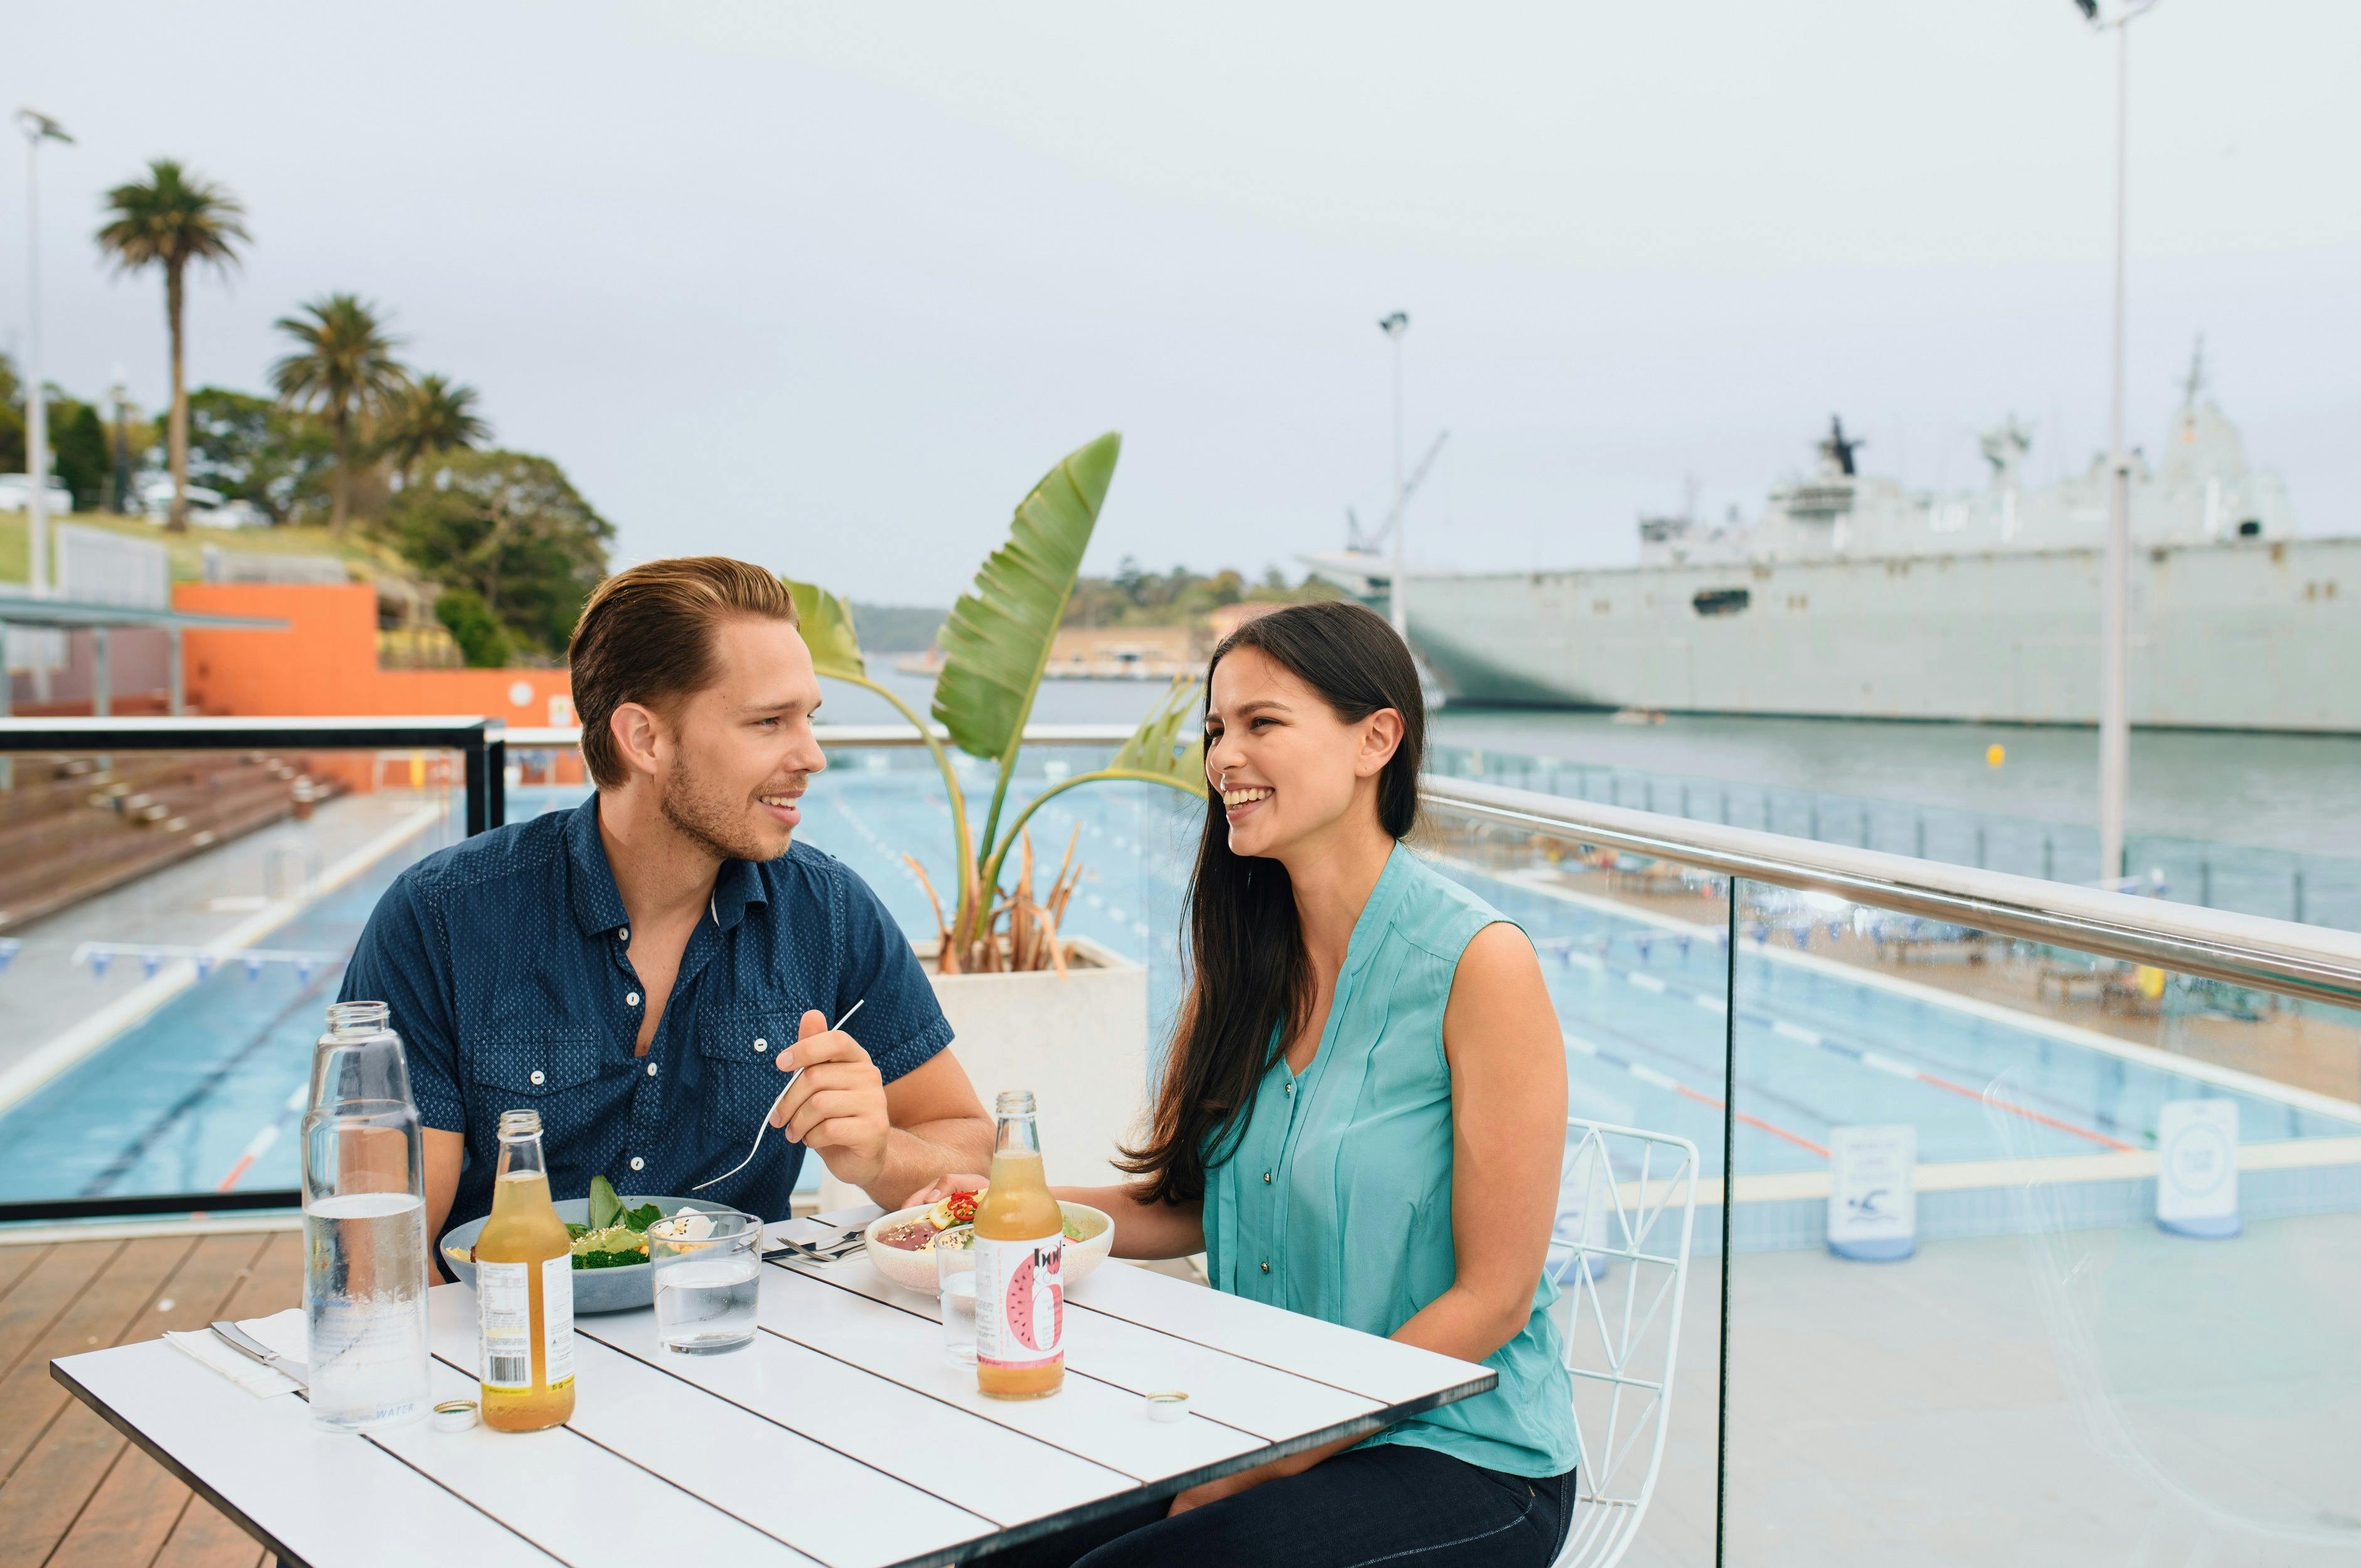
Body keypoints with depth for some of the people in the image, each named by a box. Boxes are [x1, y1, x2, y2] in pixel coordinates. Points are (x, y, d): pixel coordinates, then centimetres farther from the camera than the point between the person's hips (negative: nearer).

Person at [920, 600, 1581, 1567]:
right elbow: (1182, 1207, 7)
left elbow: (1493, 1297, -14)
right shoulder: (1239, 957, 4)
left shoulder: (1479, 963, -16)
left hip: (1460, 1461, -5)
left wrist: (1268, 1462, -16)